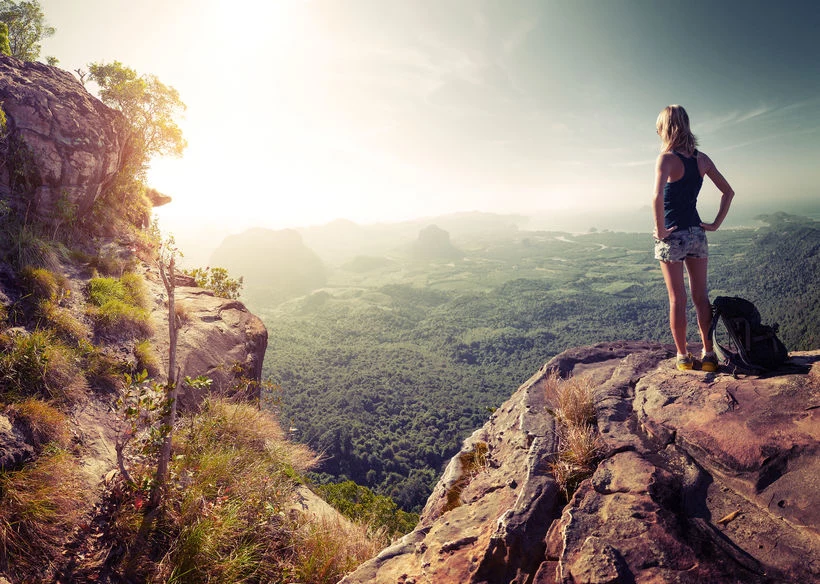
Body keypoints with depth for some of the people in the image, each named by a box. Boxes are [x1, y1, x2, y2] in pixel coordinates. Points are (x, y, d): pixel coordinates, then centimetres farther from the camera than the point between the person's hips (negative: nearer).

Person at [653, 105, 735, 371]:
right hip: (697, 234, 5)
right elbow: (728, 192, 13)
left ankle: (683, 356, 12)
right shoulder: (702, 159, 6)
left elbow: (658, 197, -30)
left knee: (677, 299, 3)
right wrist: (715, 224, 13)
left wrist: (660, 229, -20)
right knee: (701, 297, 11)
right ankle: (709, 355, 16)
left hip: (671, 237, -5)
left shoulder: (667, 158, -13)